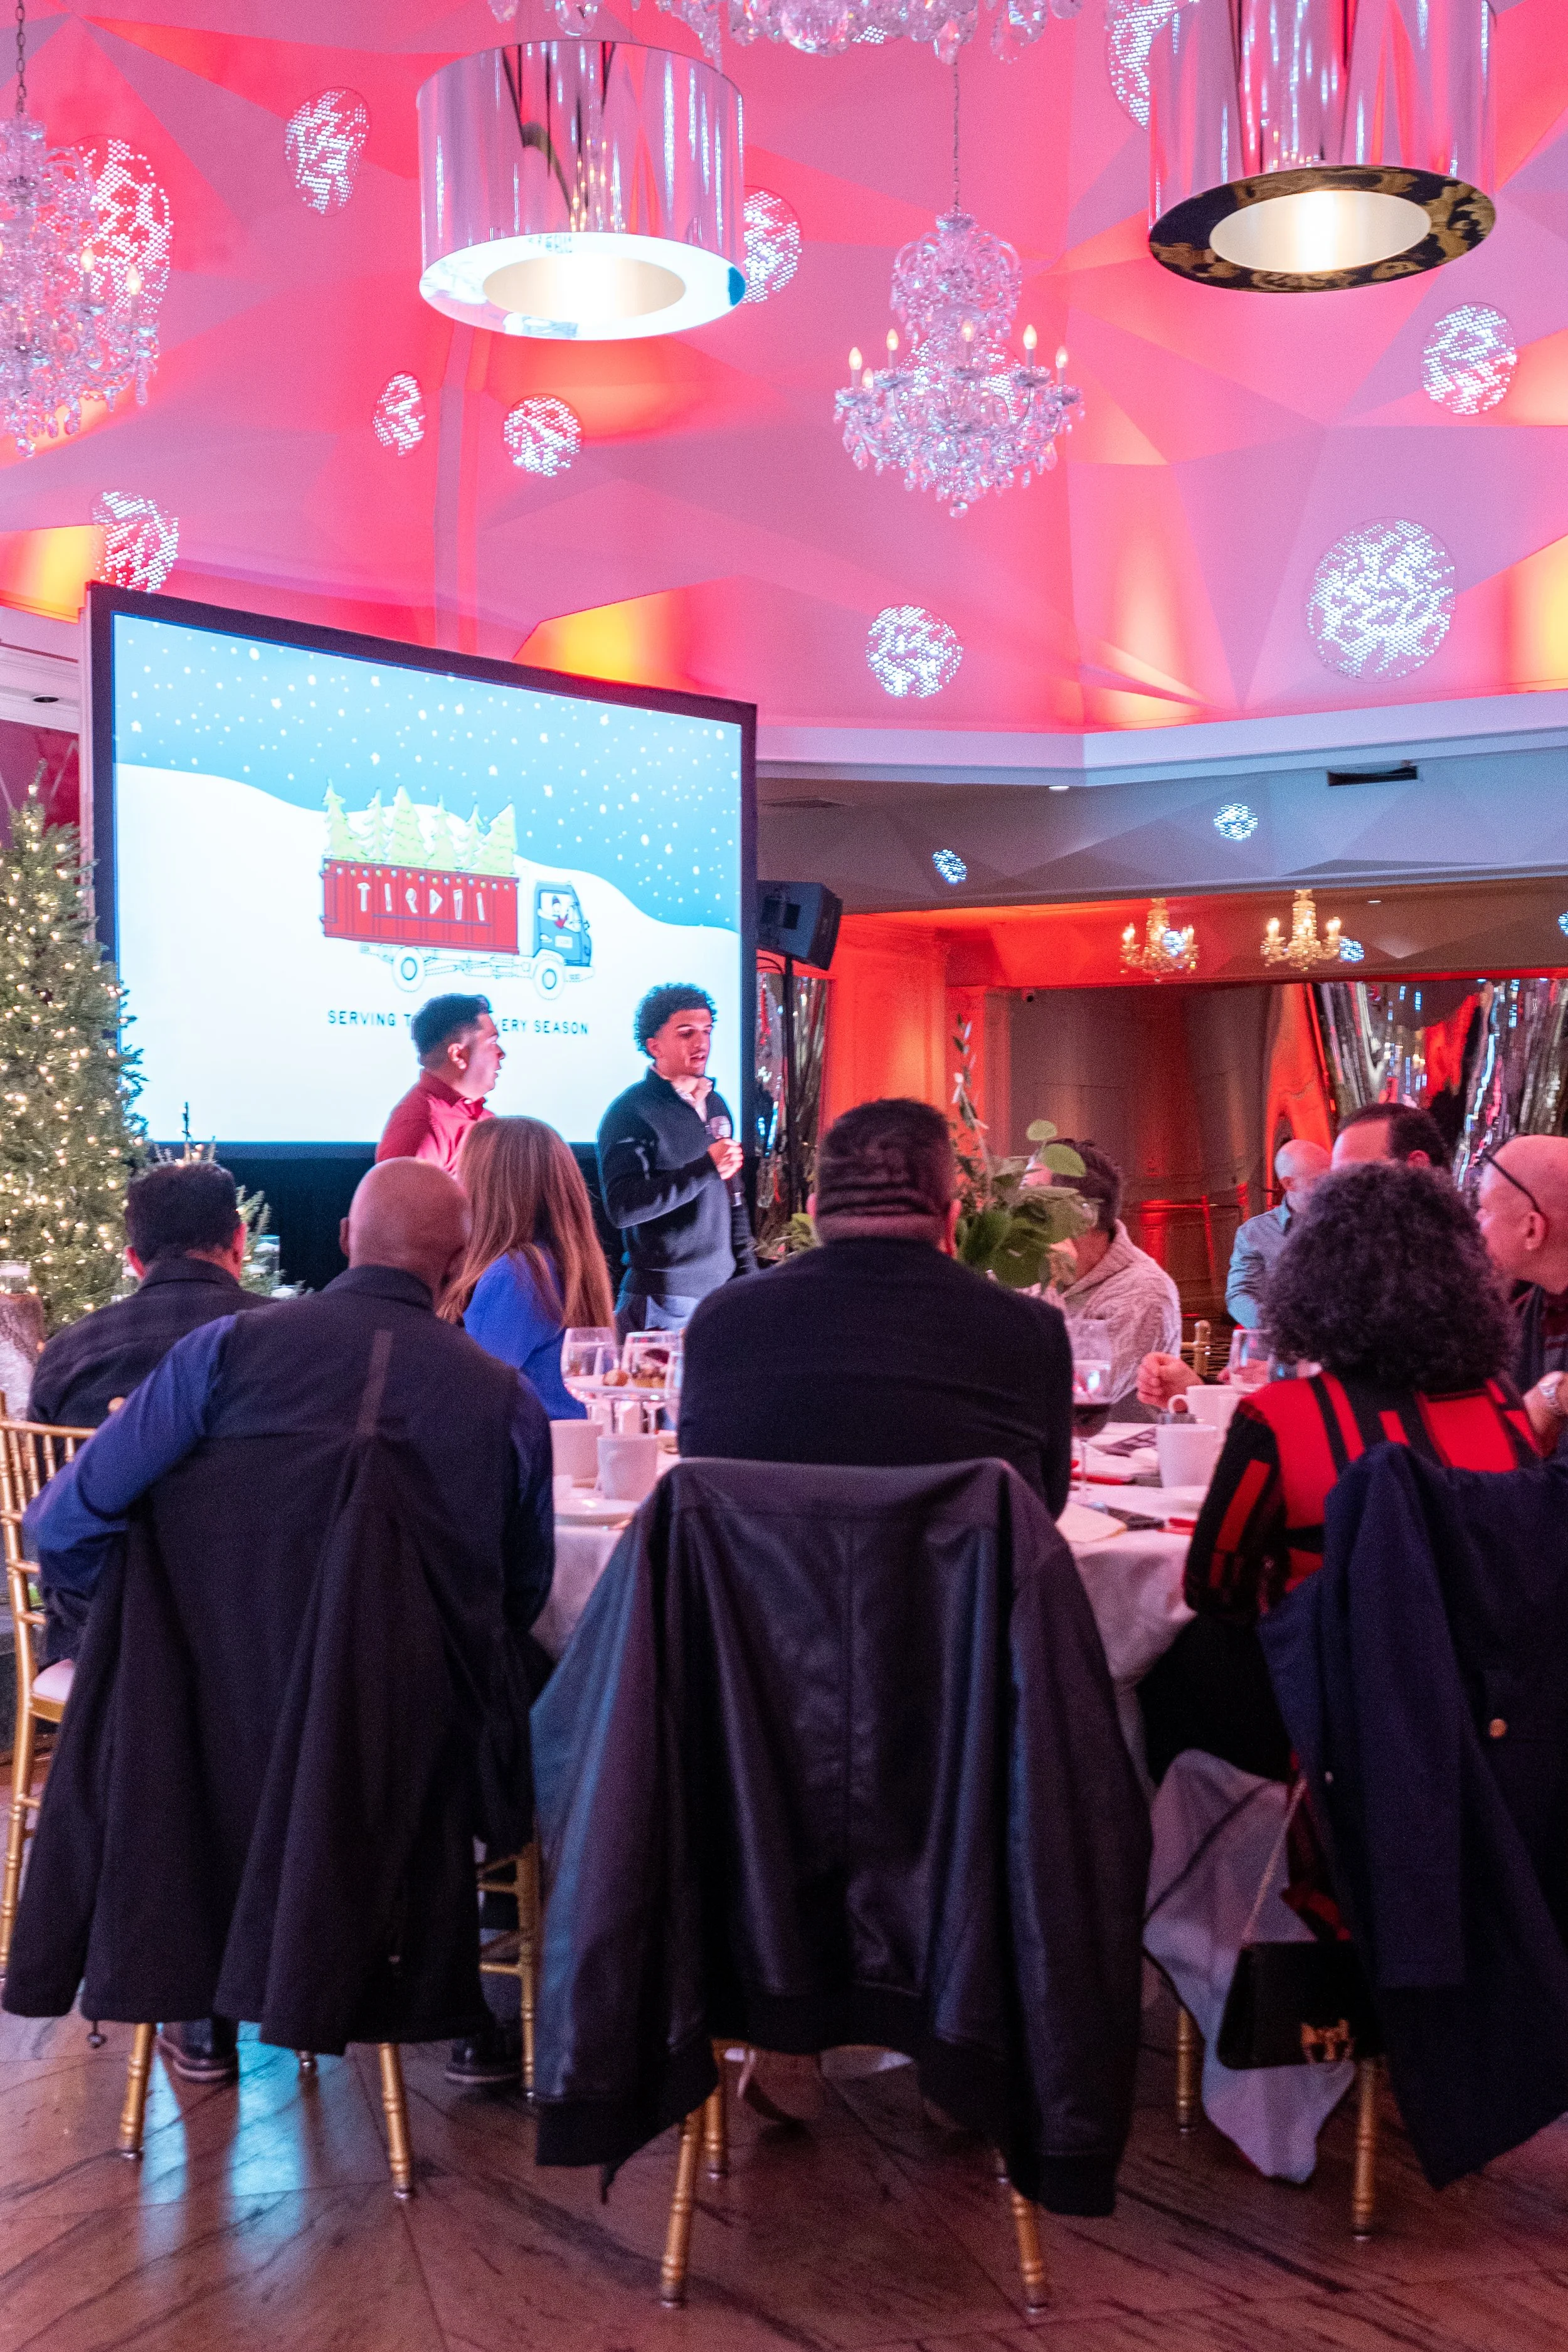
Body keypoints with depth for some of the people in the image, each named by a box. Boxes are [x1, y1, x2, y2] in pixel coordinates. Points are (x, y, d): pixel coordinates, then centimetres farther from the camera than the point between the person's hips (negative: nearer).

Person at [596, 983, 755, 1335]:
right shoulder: (631, 1112, -10)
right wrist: (706, 1169, -22)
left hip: (723, 1291, 6)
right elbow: (622, 1208, -22)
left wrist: (748, 1272, 16)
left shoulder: (716, 1104, 13)